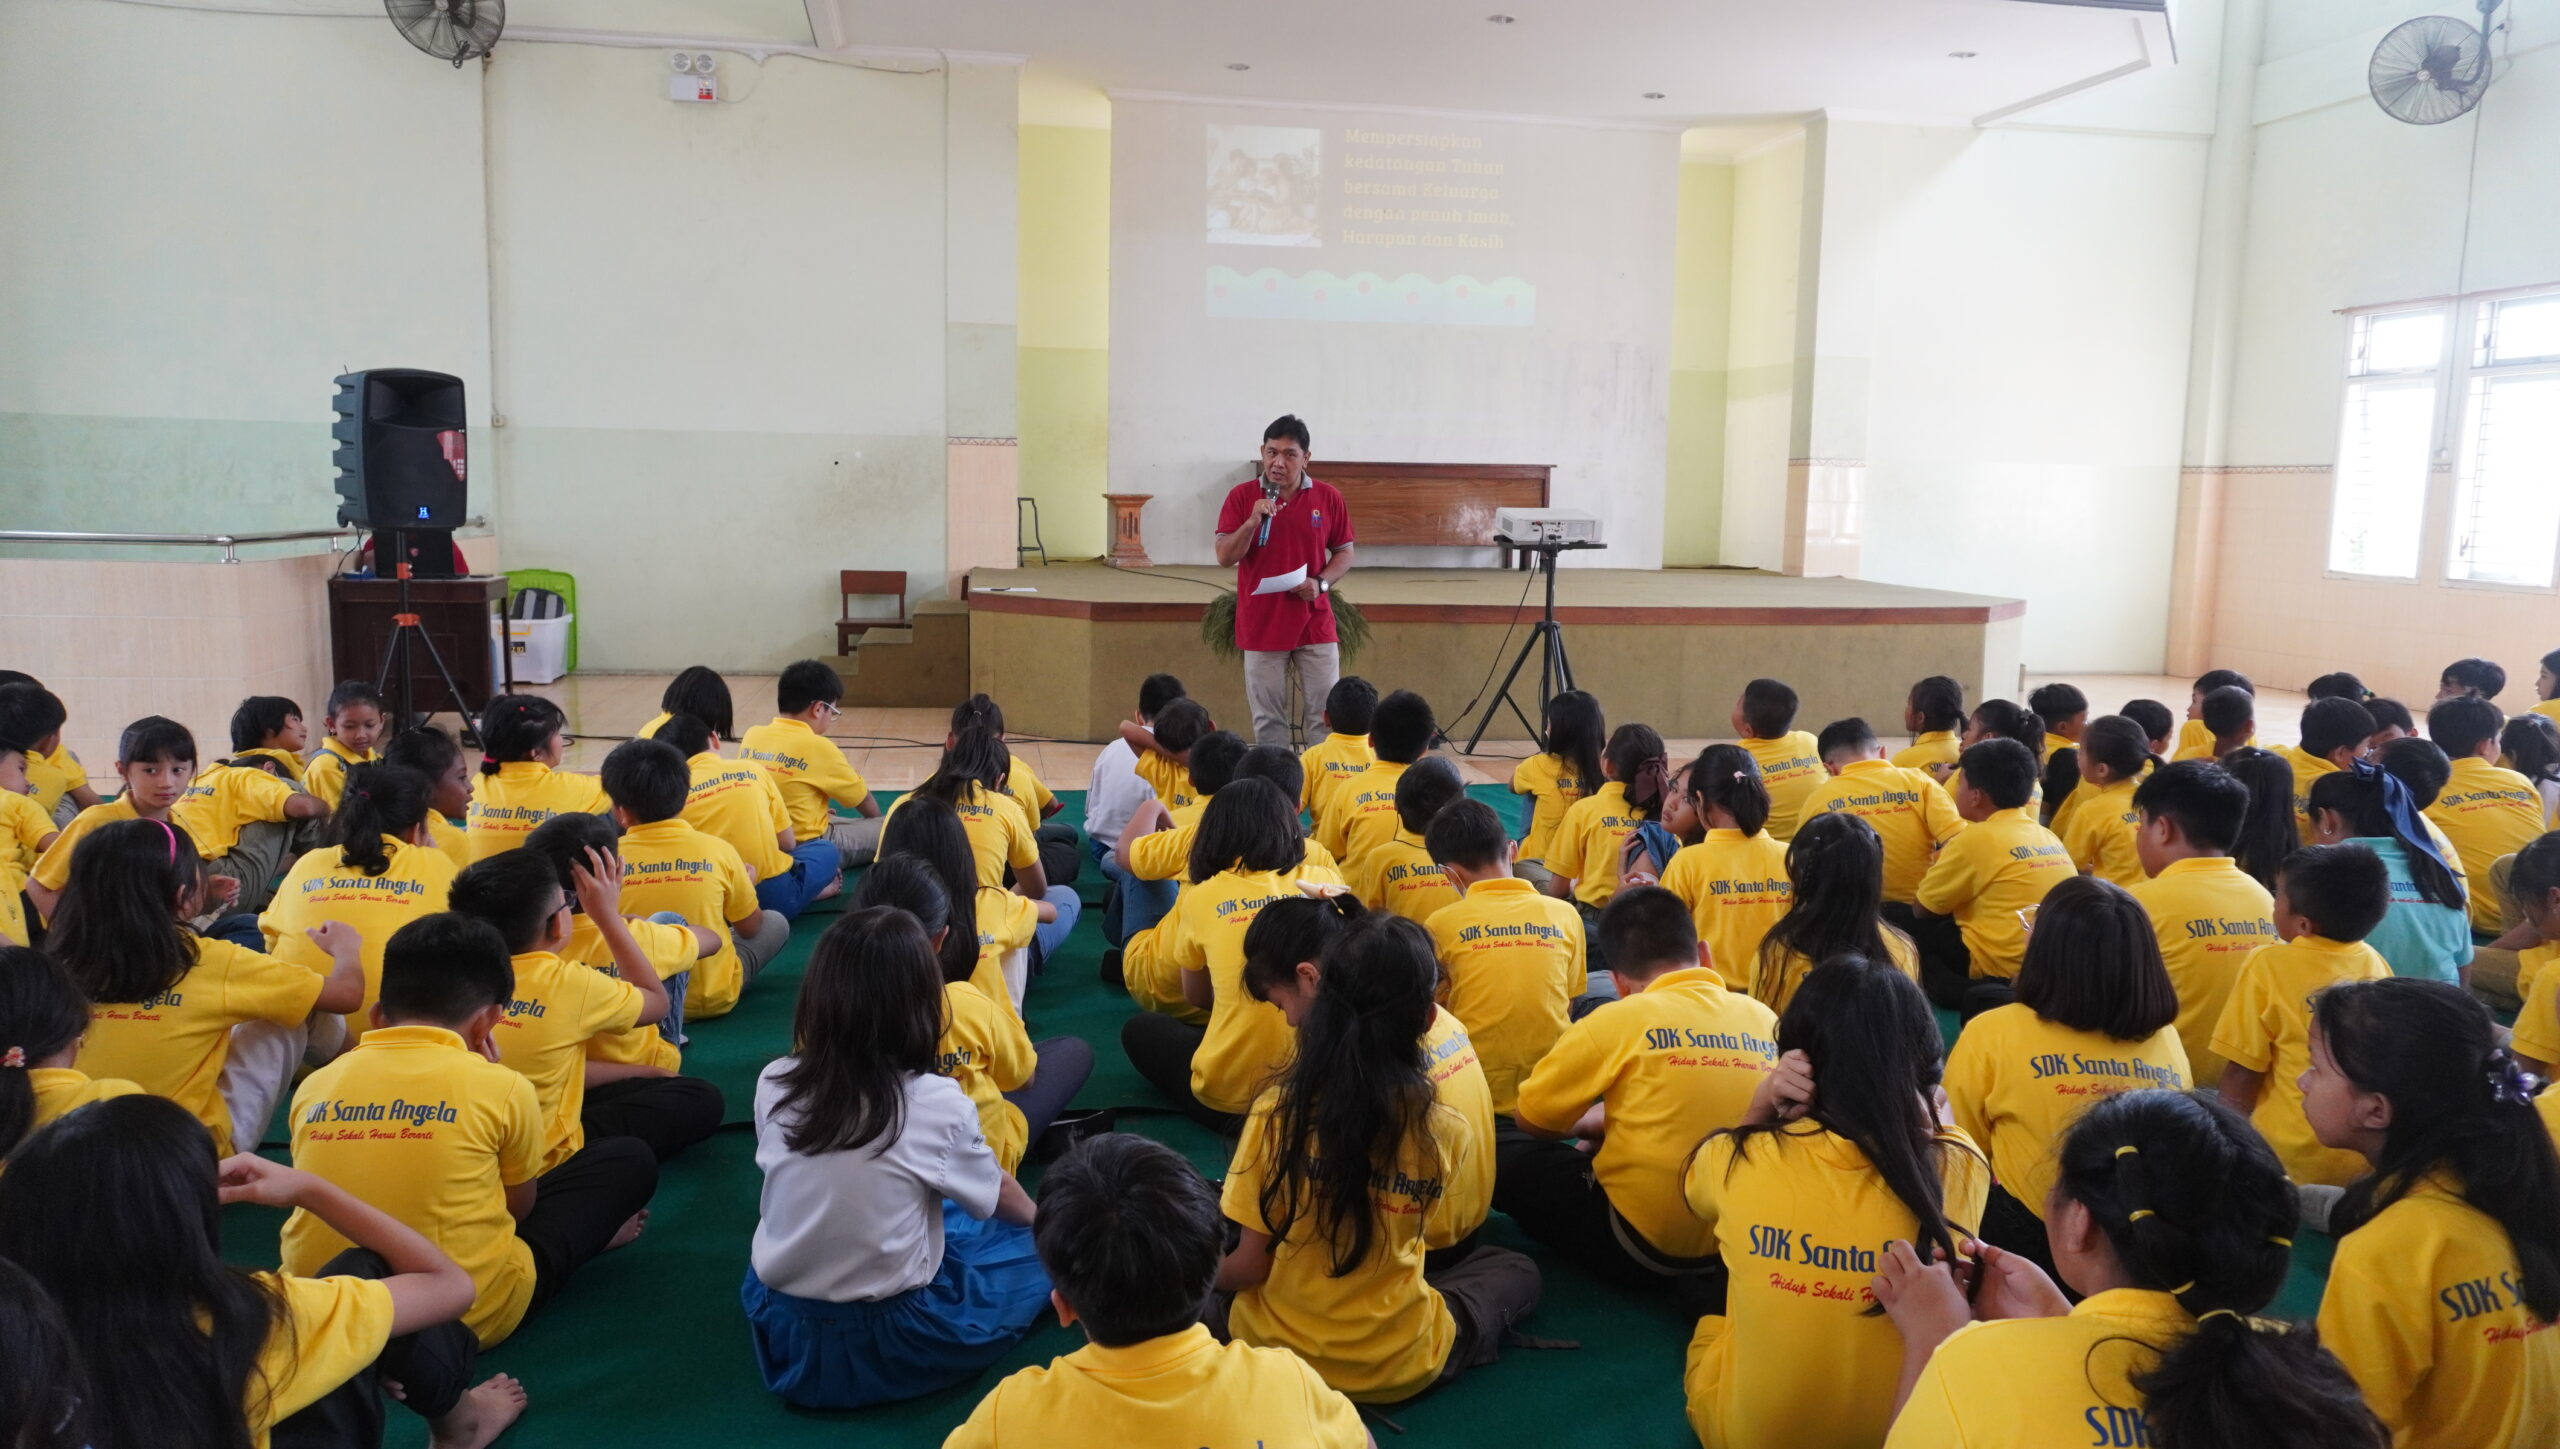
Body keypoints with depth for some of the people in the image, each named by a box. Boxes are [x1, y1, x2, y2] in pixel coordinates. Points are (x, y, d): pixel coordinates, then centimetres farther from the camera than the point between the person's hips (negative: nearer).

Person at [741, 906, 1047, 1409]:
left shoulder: (773, 1084, -10)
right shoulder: (937, 1102, -20)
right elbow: (997, 1195, 0)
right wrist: (1037, 1217, 24)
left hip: (779, 1332, 4)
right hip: (889, 1346, -3)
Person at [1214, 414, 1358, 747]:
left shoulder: (1328, 498, 2)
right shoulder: (1241, 496, -1)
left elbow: (1345, 552, 8)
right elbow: (1225, 556, -5)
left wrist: (1321, 582, -11)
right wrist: (1252, 521, -21)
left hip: (1315, 624, 1)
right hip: (1261, 627, -1)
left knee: (1326, 716, 3)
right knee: (1268, 720, 5)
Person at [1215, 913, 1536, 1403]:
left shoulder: (1277, 1110, -20)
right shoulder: (1447, 1133, -18)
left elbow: (1249, 1265, -15)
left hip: (1272, 1345, 1)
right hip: (1400, 1368, 0)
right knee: (1516, 1270, 24)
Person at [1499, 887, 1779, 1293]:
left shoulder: (1621, 1019, -15)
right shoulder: (1765, 1017, -1)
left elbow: (1529, 1120, -4)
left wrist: (1597, 1119, 15)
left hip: (1642, 1248, -6)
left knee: (1504, 1154, 11)